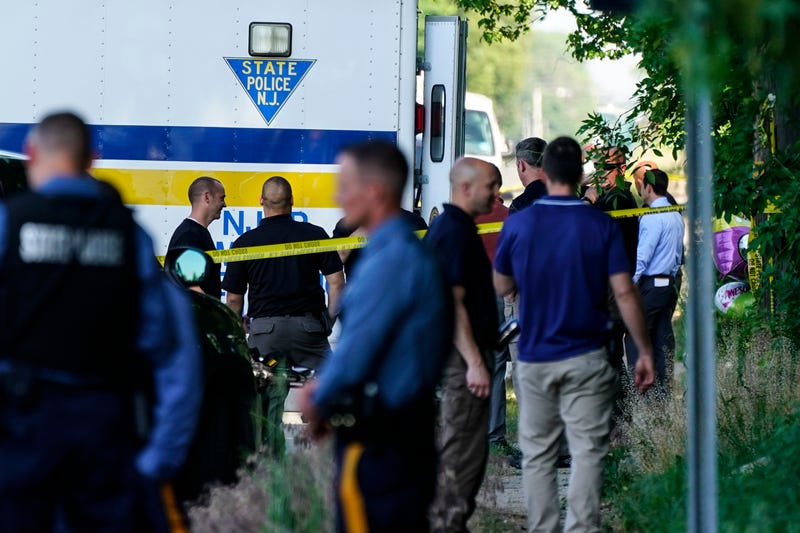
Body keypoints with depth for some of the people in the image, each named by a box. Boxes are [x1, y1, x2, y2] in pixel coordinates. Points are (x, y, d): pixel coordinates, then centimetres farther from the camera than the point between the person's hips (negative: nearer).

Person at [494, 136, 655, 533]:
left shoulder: (518, 224, -3)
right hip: (586, 359, -2)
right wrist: (645, 351, -2)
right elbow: (624, 293, -9)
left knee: (538, 455, 11)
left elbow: (502, 286, 9)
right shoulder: (602, 226, -6)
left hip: (534, 358, 2)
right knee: (587, 452, 0)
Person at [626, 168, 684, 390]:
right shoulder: (677, 216, 14)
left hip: (650, 284, -9)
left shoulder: (652, 217, -15)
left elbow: (642, 255, -17)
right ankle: (664, 389, 9)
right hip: (669, 284, 9)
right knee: (663, 339, 9)